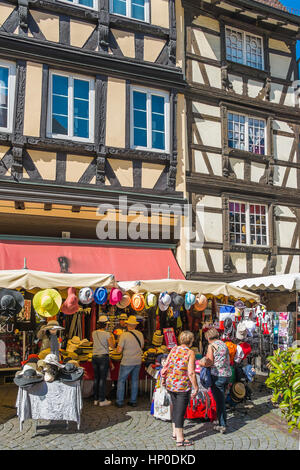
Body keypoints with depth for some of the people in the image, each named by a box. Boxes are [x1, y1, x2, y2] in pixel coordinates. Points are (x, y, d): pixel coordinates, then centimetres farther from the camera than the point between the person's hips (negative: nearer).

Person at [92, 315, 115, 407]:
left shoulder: (94, 333, 5)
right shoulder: (107, 334, -11)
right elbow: (112, 346, -9)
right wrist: (112, 338, 8)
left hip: (94, 357, 5)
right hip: (103, 357, -5)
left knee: (96, 378, 12)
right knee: (103, 378, 0)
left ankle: (96, 399, 19)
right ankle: (102, 400, 5)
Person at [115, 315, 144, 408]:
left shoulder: (124, 335, -14)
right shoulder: (140, 334, 0)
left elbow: (119, 350, -14)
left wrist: (118, 348, 7)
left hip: (127, 362, -4)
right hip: (138, 361, 4)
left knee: (121, 381, 9)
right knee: (135, 381, 15)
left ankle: (119, 402, 13)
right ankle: (133, 401, 21)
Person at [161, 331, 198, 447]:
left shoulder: (174, 349, 4)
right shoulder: (190, 352, -12)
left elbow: (165, 366, 5)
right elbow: (191, 373, -17)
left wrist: (163, 378, 20)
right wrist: (195, 387, -9)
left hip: (170, 384, 6)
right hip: (183, 386, -6)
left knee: (175, 408, 22)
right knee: (180, 411, 3)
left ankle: (175, 432, 35)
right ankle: (179, 439, 10)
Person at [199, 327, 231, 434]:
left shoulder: (211, 346, -8)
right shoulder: (224, 344, 13)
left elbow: (210, 362, -13)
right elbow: (227, 361, 15)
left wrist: (202, 363, 6)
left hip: (217, 376, -7)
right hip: (227, 374, 7)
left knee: (219, 401, 0)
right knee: (221, 399, 17)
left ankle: (222, 425, 4)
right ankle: (222, 423, 26)